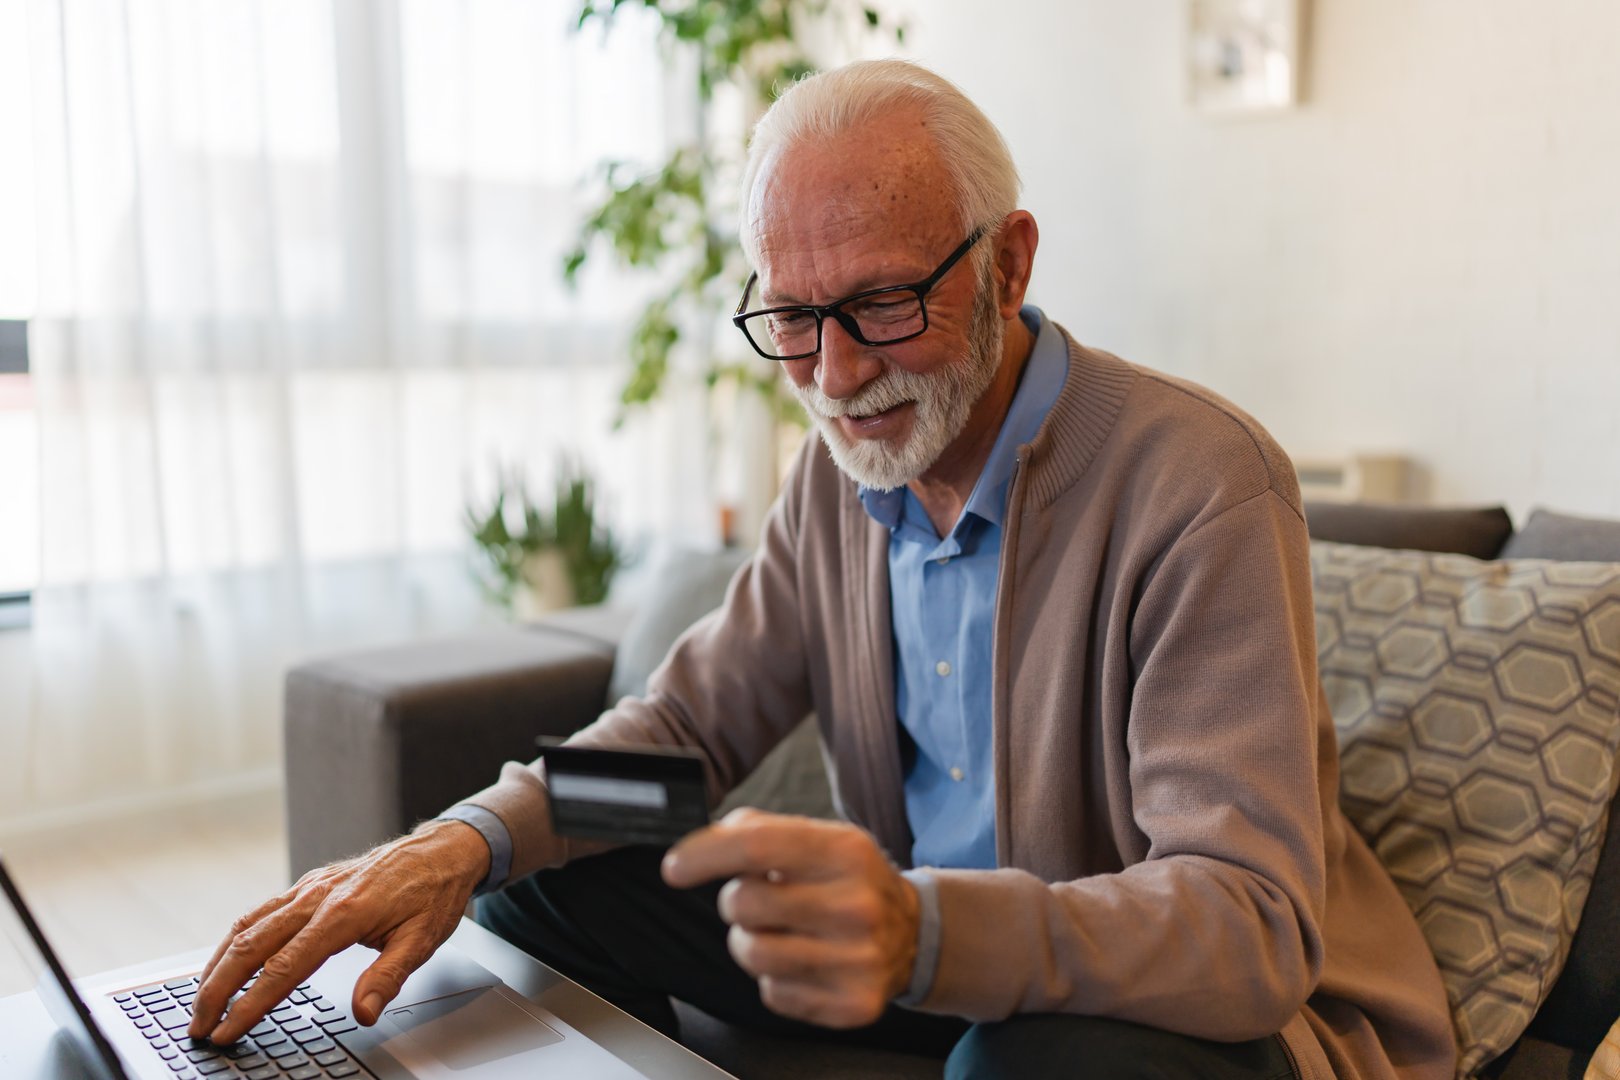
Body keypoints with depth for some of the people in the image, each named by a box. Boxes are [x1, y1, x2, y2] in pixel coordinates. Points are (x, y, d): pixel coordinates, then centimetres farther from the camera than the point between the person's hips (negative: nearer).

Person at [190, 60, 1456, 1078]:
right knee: (548, 889, -3)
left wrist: (926, 934, -48)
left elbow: (1252, 924, -29)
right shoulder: (843, 470, -2)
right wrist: (467, 840, -17)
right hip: (945, 942, 6)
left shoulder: (1200, 484, -24)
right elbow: (694, 715, 2)